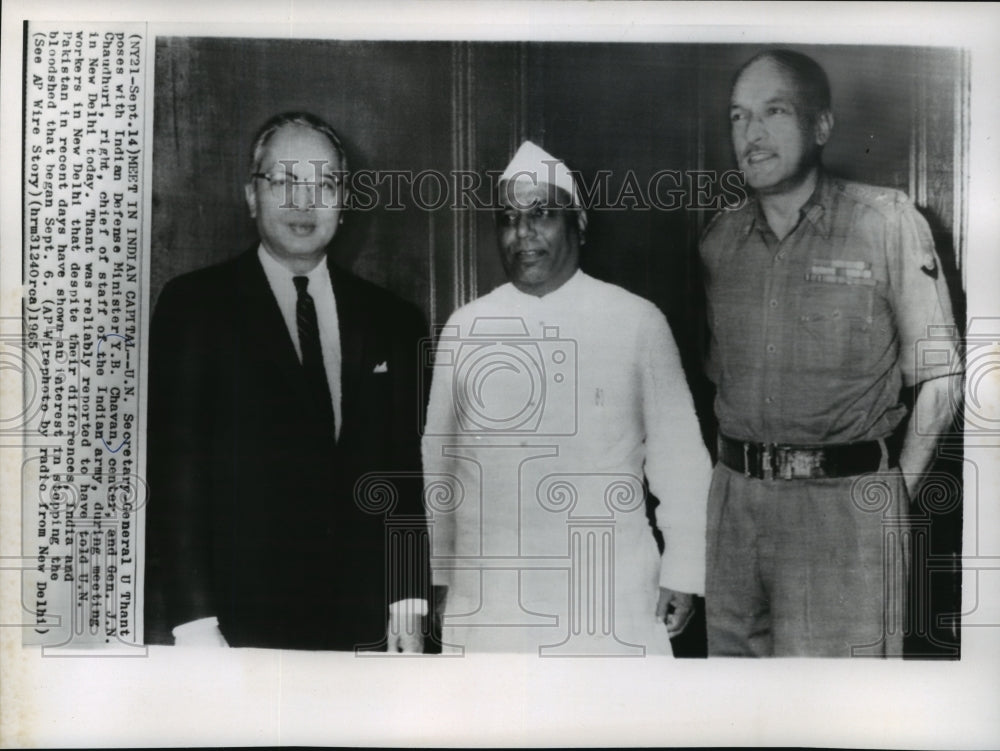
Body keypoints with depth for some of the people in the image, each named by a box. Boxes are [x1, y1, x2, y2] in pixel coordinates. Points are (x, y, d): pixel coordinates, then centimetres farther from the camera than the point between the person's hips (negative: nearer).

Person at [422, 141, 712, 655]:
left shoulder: (637, 321, -1)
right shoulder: (463, 330, 6)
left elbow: (676, 452, 2)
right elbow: (438, 460, 11)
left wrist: (682, 570, 2)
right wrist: (438, 573, 14)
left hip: (607, 596, -2)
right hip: (488, 600, 2)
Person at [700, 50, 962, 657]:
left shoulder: (887, 222, -5)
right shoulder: (720, 237, 8)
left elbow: (939, 381, -3)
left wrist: (895, 496, -6)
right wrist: (737, 472, 6)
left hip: (846, 500, -4)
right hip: (734, 497, 4)